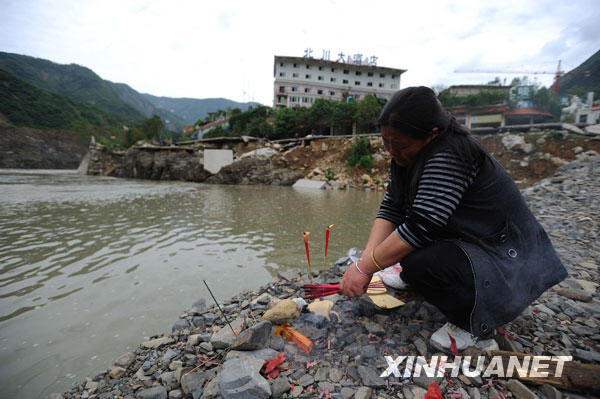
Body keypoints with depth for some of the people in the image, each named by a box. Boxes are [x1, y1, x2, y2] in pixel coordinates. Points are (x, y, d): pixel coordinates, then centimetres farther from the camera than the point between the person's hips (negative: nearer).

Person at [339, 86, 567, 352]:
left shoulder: (450, 156, -28)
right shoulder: (408, 155, -2)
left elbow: (419, 228, -33)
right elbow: (391, 209, -6)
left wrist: (365, 268, -25)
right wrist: (365, 260, -16)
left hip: (506, 259, -8)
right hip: (463, 241, 8)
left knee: (417, 264, -30)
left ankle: (475, 328, -4)